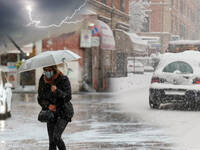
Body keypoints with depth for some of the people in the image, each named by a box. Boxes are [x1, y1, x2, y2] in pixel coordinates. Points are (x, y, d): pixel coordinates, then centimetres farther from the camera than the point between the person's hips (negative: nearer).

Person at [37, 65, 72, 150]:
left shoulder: (63, 79, -12)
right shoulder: (42, 81, 0)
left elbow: (68, 97, -16)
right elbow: (40, 99, 5)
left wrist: (57, 91, -32)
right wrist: (48, 105, -15)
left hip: (63, 112, -4)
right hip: (51, 113, 4)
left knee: (56, 137, -21)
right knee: (51, 142, -1)